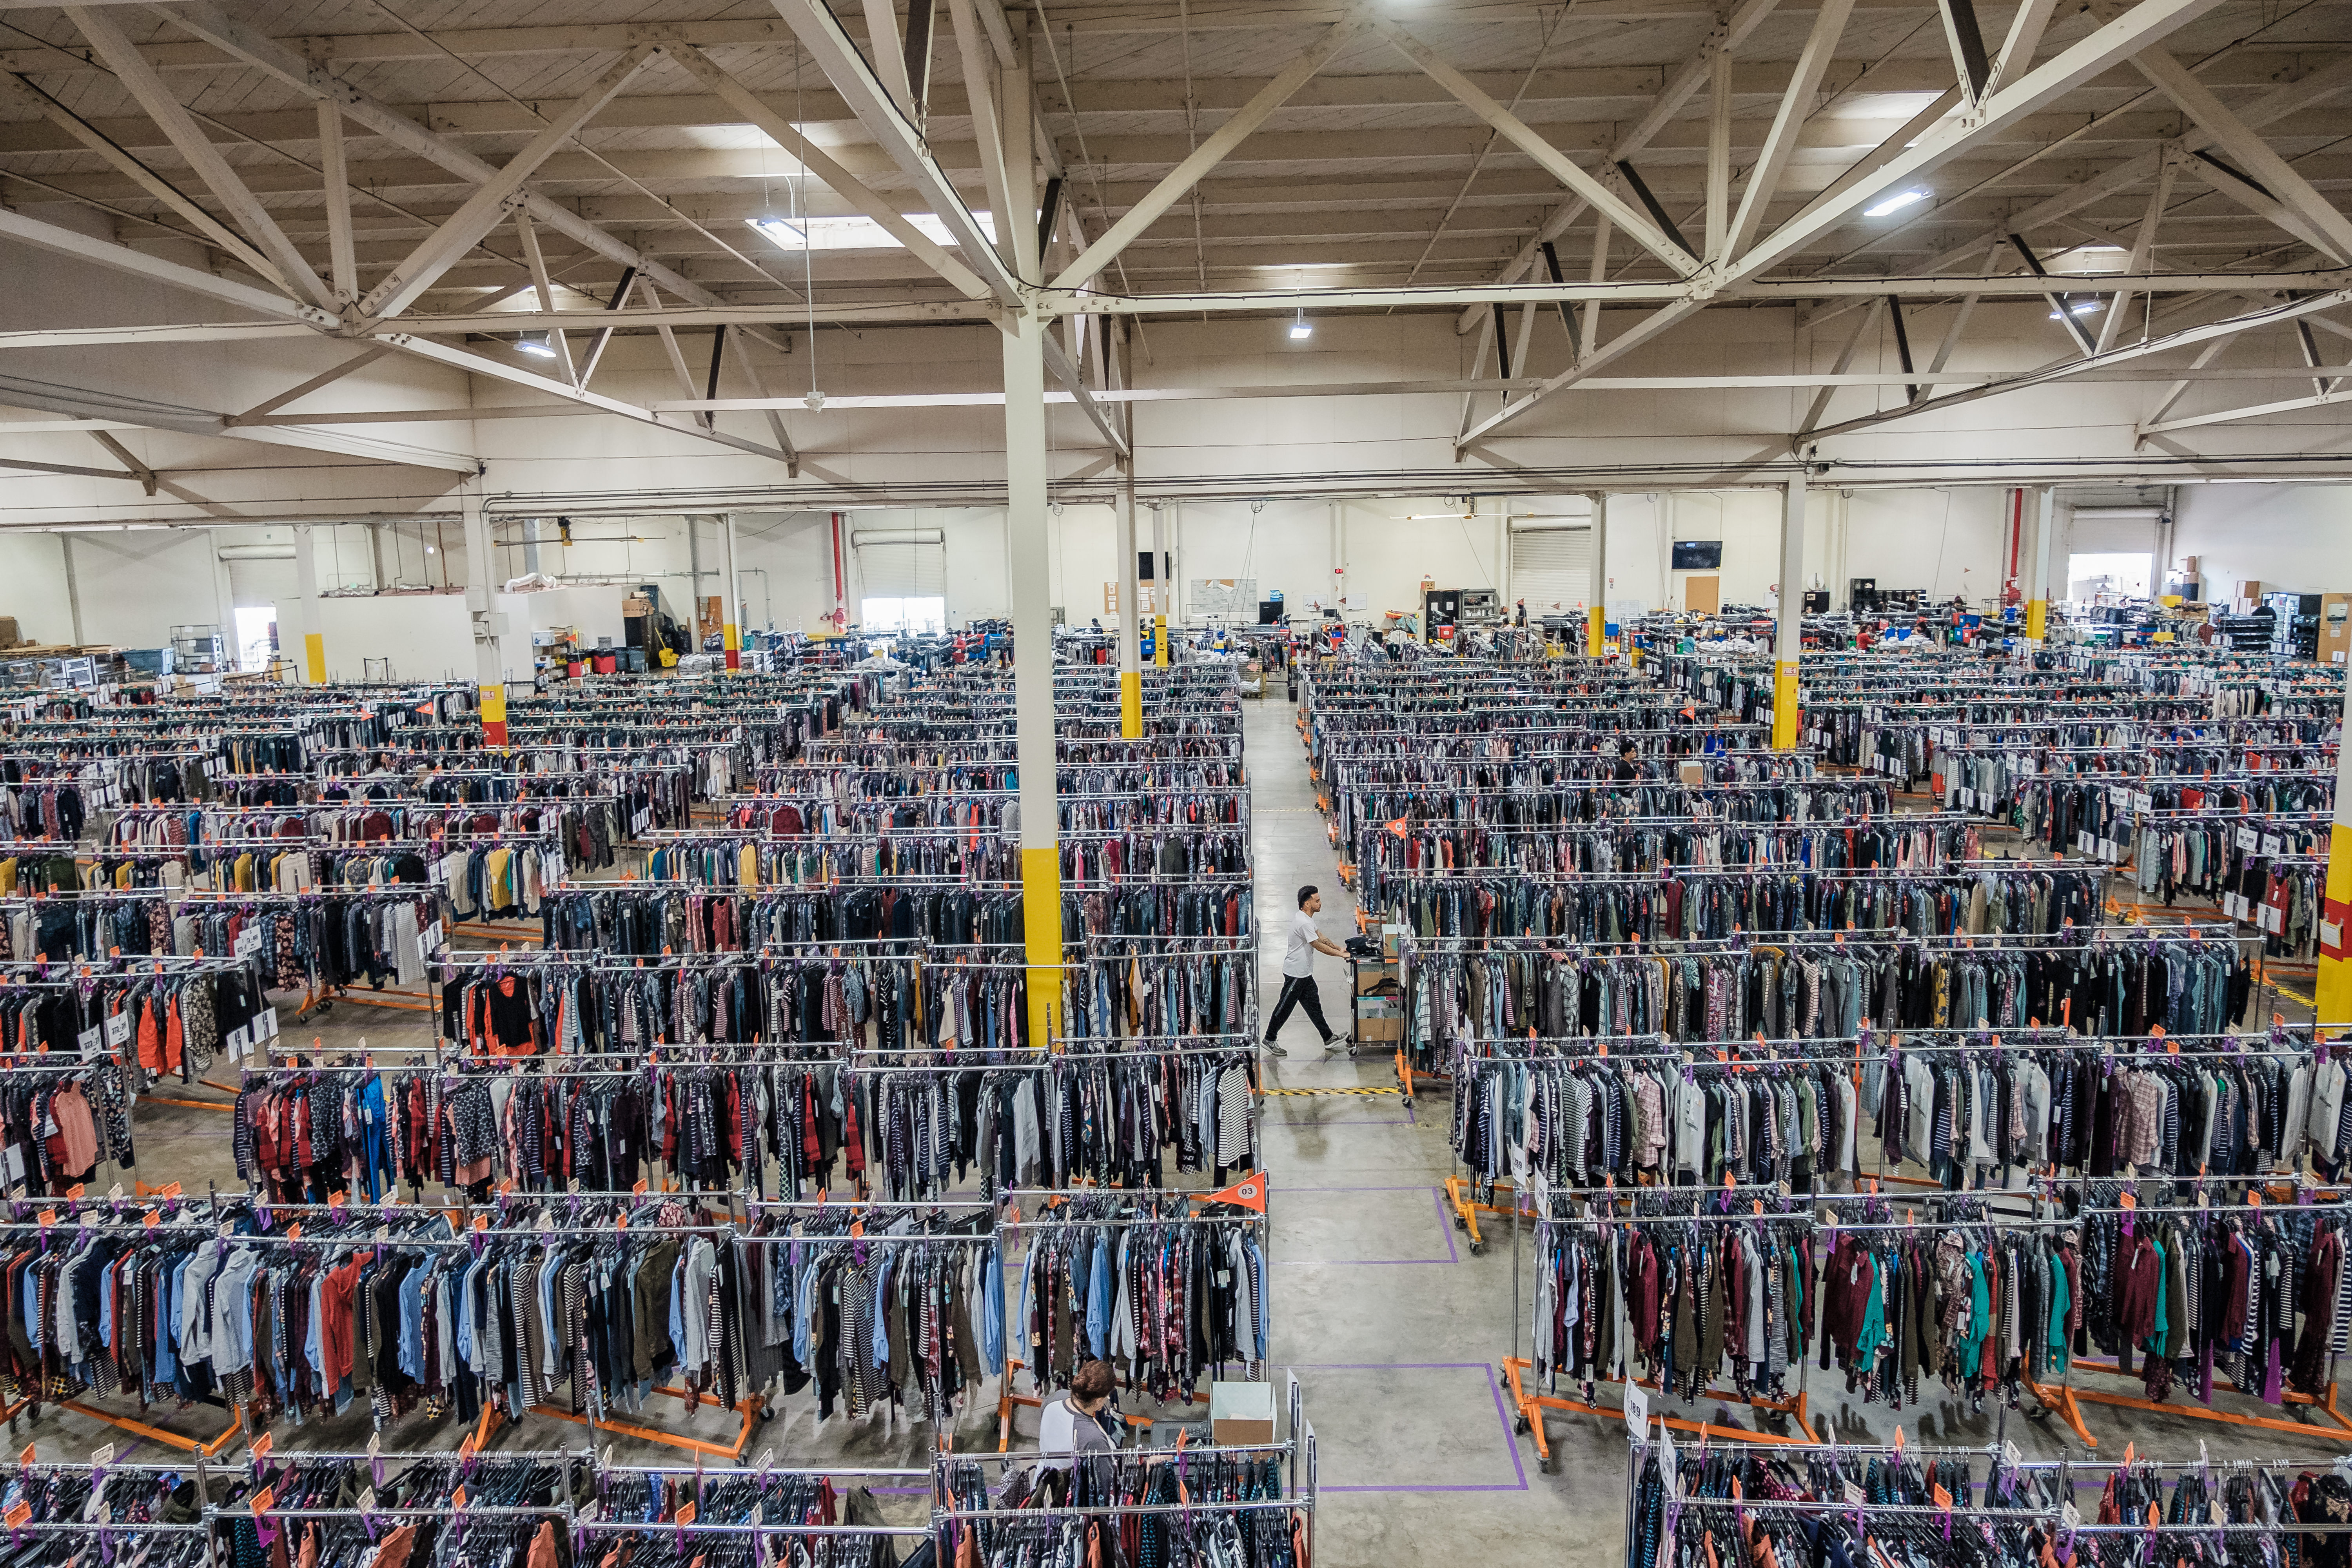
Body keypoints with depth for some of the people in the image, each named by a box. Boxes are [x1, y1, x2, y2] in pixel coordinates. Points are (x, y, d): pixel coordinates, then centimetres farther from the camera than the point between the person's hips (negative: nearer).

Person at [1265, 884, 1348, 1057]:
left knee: (1314, 1005, 15)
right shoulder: (1304, 923, -25)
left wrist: (1339, 948, 9)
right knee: (1285, 1007, 2)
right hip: (1296, 974, -10)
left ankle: (1328, 1039, 23)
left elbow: (1320, 937, 17)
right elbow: (1319, 946, -21)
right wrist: (1341, 954, -12)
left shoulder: (1306, 919, 8)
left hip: (1305, 973, 10)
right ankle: (1269, 1039, 15)